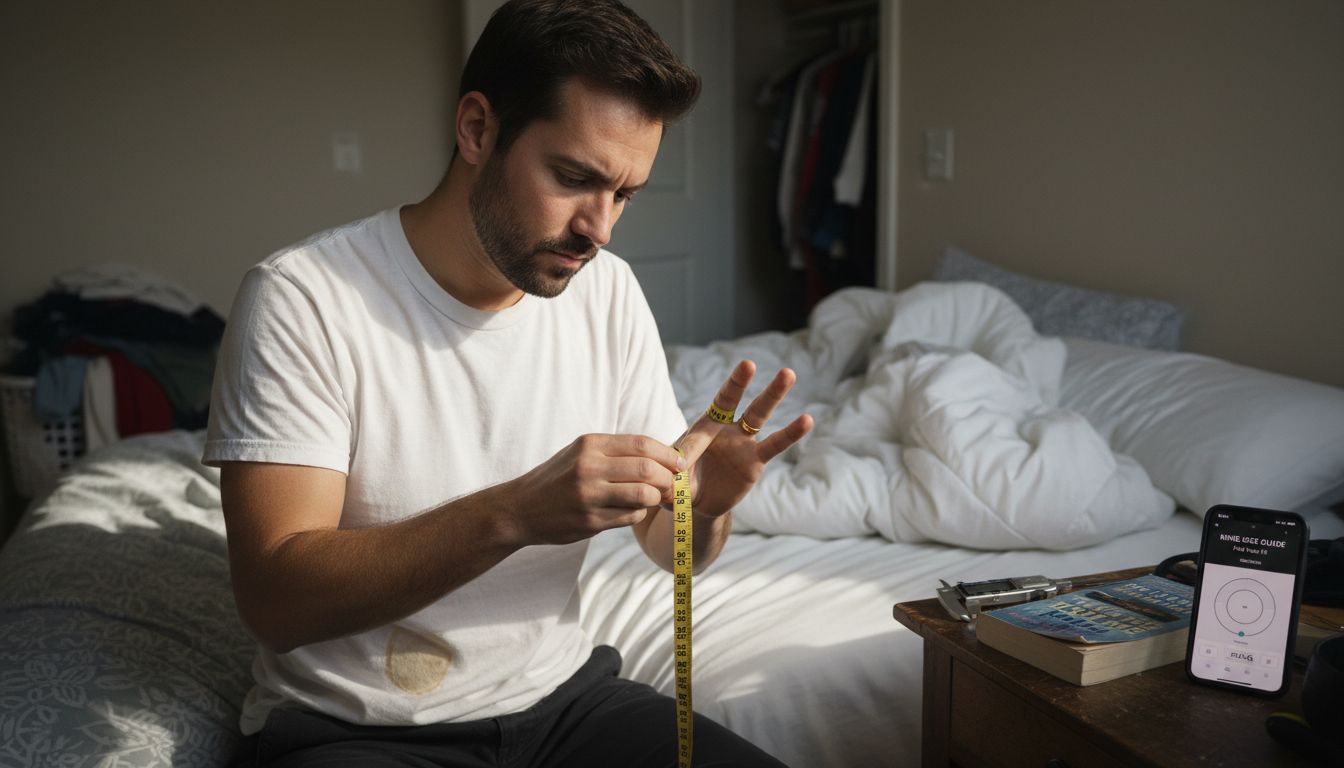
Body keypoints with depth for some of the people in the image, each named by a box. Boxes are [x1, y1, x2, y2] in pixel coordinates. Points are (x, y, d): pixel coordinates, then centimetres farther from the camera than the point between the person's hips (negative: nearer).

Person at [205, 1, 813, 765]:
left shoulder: (609, 292, -2)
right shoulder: (304, 298, -17)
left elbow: (671, 549, 3)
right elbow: (275, 596, -23)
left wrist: (702, 505, -21)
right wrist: (514, 513, -36)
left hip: (561, 696, 3)